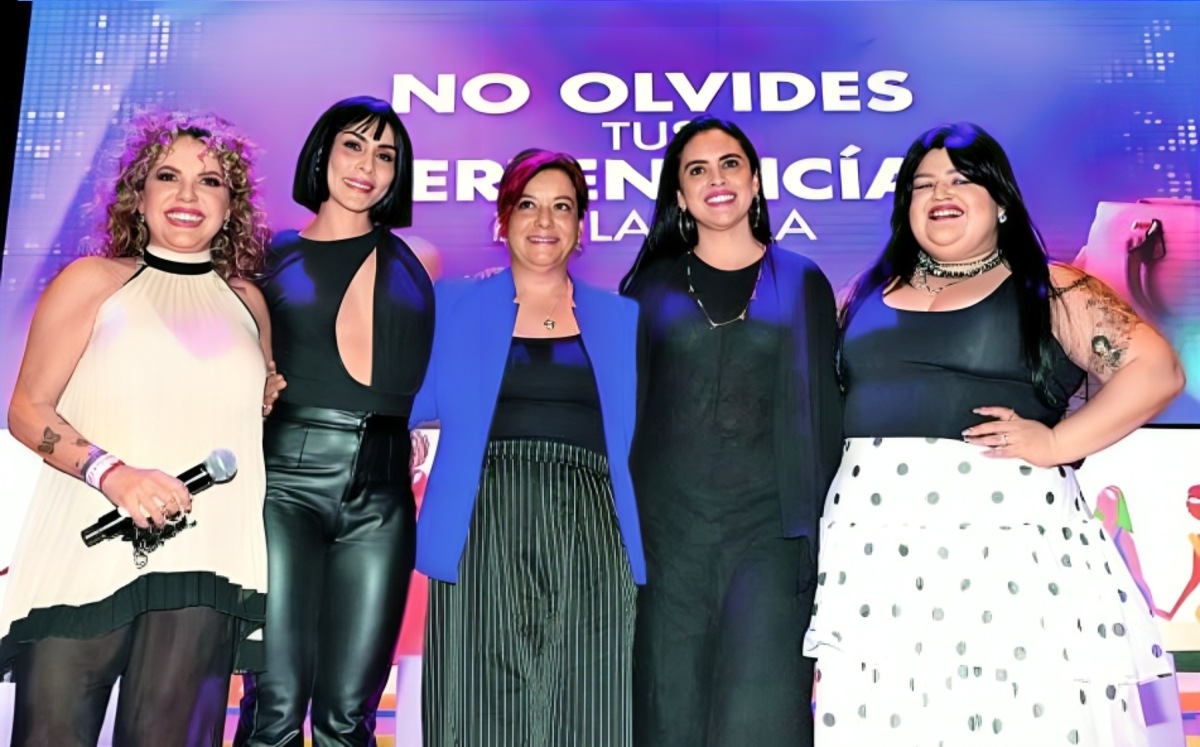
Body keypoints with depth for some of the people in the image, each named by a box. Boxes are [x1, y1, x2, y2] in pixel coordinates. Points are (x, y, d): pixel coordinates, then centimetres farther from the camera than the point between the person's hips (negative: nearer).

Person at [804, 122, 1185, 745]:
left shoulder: (1049, 291, 6)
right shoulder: (869, 294, 16)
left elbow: (1155, 370, -1)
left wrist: (1055, 443, -12)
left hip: (1007, 536, -3)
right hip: (873, 544, 3)